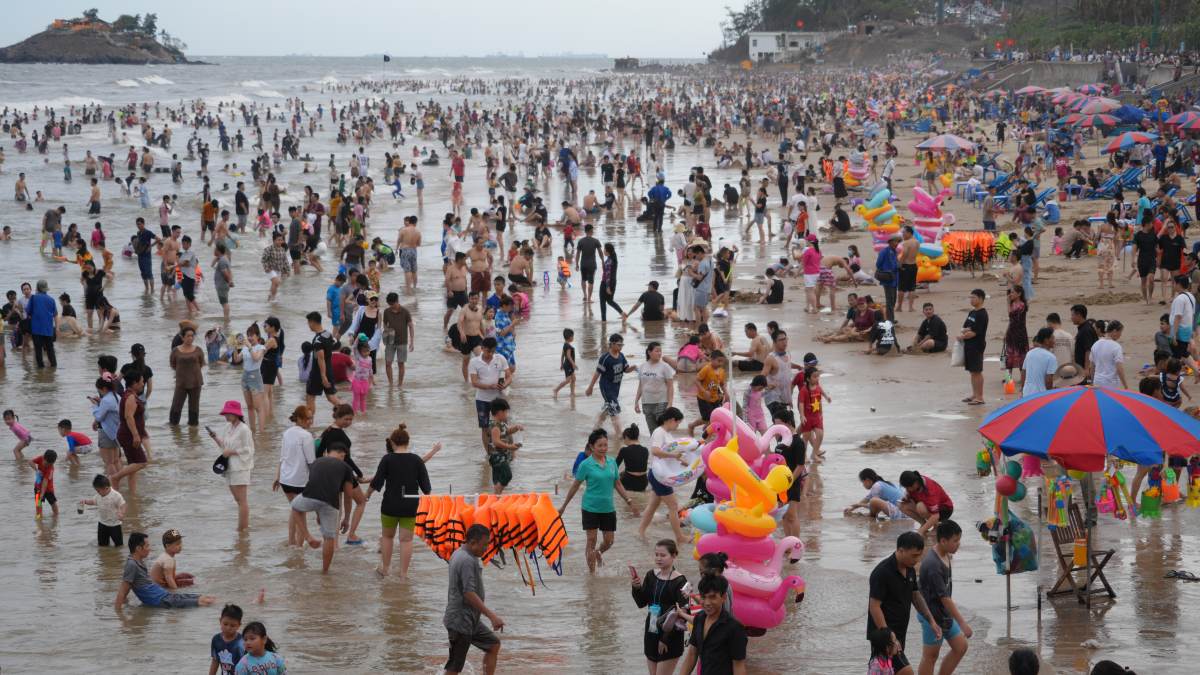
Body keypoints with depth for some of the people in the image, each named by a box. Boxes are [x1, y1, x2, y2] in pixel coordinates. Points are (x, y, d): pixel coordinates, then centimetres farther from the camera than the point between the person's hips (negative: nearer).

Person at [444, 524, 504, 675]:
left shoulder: (459, 554, 11)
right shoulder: (467, 561, -21)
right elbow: (469, 593, -27)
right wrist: (492, 616, -28)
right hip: (461, 621, -11)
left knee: (494, 645, 18)